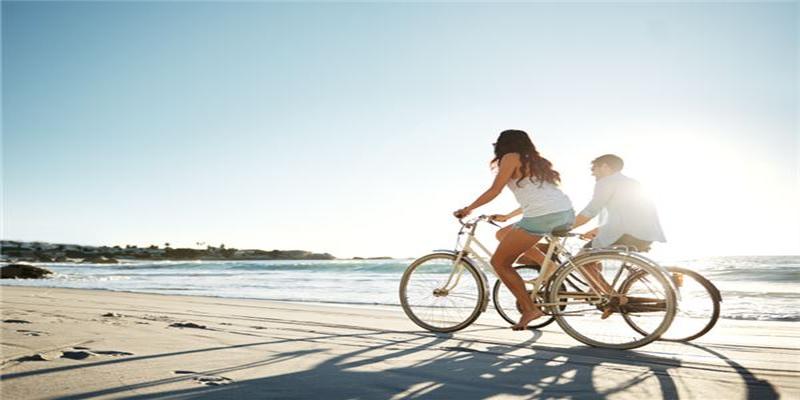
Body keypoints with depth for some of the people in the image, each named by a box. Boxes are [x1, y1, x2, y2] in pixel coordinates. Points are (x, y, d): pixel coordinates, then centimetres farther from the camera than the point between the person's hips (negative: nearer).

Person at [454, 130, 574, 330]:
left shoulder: (511, 157, 7)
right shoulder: (537, 162, 29)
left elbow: (494, 190, 0)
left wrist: (468, 209, 11)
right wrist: (507, 216, 40)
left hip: (542, 217, -8)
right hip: (567, 214, 8)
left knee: (499, 262, 6)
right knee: (503, 234, 28)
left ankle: (529, 309, 1)